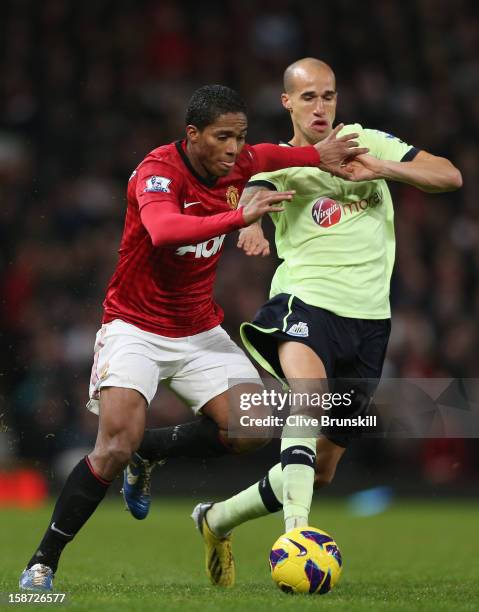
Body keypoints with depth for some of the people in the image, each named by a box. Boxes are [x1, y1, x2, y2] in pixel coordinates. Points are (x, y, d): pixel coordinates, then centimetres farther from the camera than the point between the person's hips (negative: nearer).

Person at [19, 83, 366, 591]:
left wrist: (323, 156, 4)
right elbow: (163, 230, -44)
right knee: (116, 445, -22)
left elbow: (272, 156, 21)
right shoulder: (158, 170, -23)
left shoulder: (237, 165, -3)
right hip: (136, 326, -6)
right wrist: (241, 215, -51)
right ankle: (42, 562, -8)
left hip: (199, 330, 6)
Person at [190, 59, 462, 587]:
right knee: (308, 389, -38)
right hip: (305, 300, -4)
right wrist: (252, 222, -45)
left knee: (321, 471, 8)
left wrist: (381, 168, -12)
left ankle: (217, 520, 30)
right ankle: (297, 532, -48)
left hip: (368, 317, 4)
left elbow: (449, 176, 5)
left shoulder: (367, 142, 12)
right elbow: (255, 192, -20)